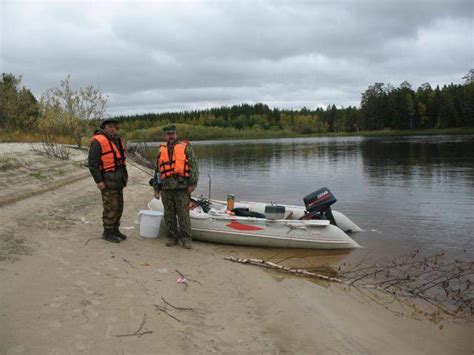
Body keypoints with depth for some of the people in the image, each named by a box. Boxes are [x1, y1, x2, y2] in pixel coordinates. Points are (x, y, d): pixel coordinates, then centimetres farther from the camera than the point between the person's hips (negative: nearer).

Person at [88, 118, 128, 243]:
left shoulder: (116, 140, 11)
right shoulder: (98, 141, -14)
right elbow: (93, 163, -17)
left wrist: (123, 175, 16)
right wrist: (98, 181, -20)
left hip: (117, 180, 8)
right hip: (107, 180, -8)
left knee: (118, 206, 12)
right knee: (111, 207, -4)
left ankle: (115, 230, 23)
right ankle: (108, 233, 8)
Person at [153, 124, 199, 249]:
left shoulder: (185, 148, 4)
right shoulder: (161, 151, 17)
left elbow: (193, 166, -2)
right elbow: (157, 171, 21)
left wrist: (192, 184, -10)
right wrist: (156, 188, 18)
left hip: (182, 187, -4)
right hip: (166, 188, 4)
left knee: (183, 215, -3)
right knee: (169, 215, 8)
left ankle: (186, 239, 6)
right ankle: (172, 237, 19)